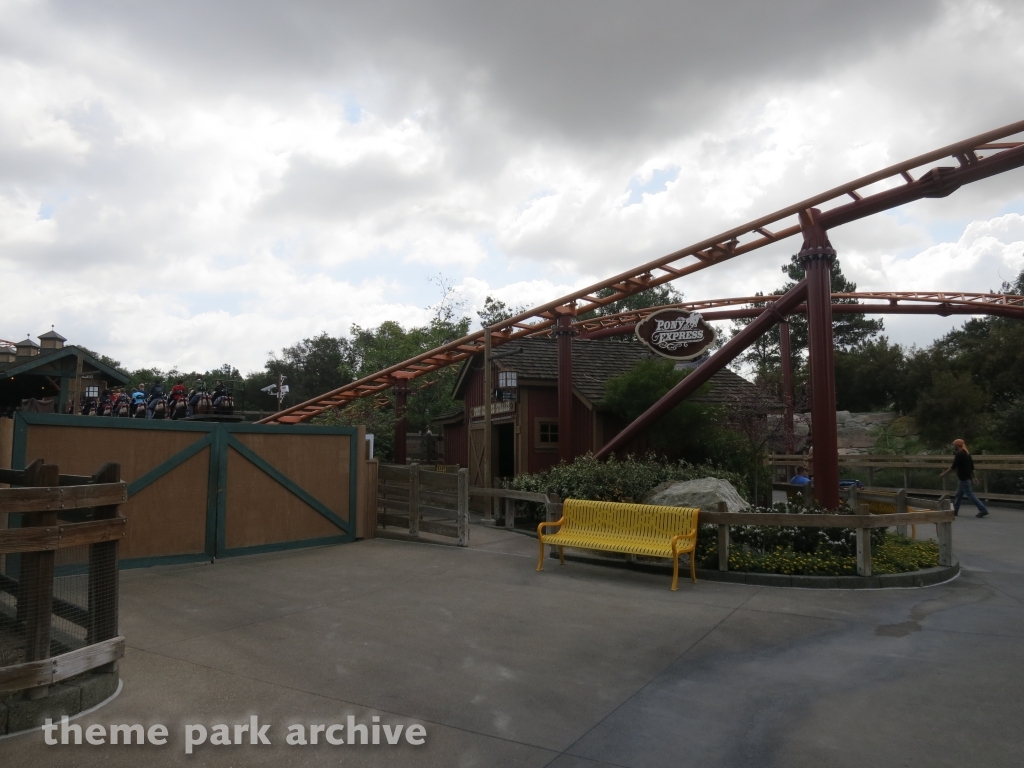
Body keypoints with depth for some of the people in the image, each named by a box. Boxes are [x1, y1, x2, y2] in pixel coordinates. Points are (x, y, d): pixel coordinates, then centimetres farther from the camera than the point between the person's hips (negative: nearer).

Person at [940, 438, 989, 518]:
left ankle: (983, 510, -9)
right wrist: (973, 477, 24)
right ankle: (955, 510, 23)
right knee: (959, 494, 16)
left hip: (964, 478, -10)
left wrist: (944, 474, -9)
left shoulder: (959, 454, -15)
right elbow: (972, 466, 17)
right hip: (967, 477, 10)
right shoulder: (967, 453, 13)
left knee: (970, 495, -7)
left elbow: (953, 467, -17)